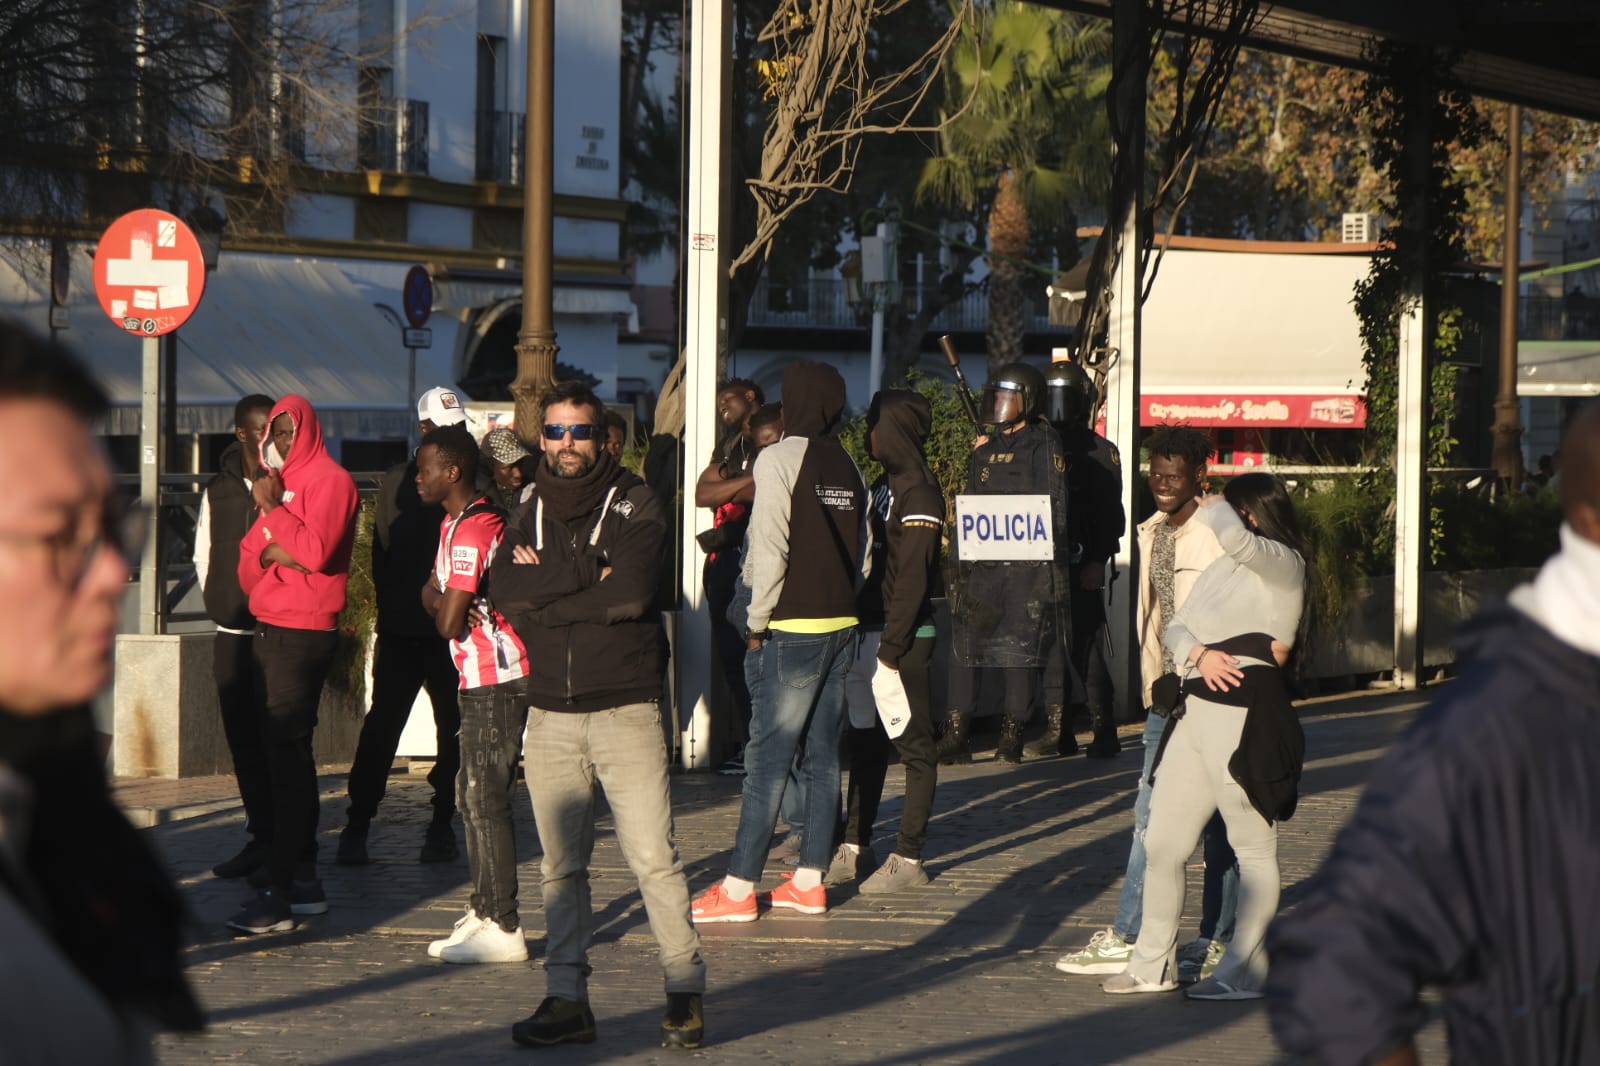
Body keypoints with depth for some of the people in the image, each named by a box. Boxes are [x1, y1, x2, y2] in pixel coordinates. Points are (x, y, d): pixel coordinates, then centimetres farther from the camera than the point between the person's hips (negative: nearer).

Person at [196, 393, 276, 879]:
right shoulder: (218, 491, 11)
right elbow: (203, 558, 19)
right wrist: (221, 603, 12)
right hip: (233, 634, 5)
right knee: (243, 740, 7)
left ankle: (273, 840, -3)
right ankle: (261, 836, 14)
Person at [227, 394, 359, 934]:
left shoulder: (330, 481, -6)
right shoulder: (278, 484, 18)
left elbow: (315, 550, -20)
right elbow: (248, 564, 13)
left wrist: (271, 509, -10)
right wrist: (273, 548, -8)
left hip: (303, 632, -9)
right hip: (270, 630, 9)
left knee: (286, 753, -13)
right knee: (287, 753, 12)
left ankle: (278, 893, -16)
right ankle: (305, 879, 18)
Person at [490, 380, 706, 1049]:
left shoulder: (635, 505, 0)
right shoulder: (530, 514, 13)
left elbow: (632, 592, -17)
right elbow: (504, 590, -6)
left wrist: (545, 598, -9)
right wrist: (590, 575, -14)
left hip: (626, 710, -4)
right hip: (550, 715, 4)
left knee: (652, 857, -7)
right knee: (560, 866, 6)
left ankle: (685, 992, 1)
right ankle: (567, 1000, 11)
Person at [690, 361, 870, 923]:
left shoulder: (780, 459, -9)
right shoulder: (847, 465, 10)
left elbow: (770, 547, -14)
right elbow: (863, 552, 13)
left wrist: (757, 623, -8)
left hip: (793, 629, -6)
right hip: (841, 624, 6)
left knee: (768, 758, -6)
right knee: (822, 756, 10)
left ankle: (738, 887, -6)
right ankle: (809, 881, 13)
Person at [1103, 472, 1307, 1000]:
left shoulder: (1282, 564, -3)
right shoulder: (1222, 567, 22)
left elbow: (1234, 536, -24)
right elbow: (1175, 628, 15)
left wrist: (1212, 509, -2)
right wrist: (1198, 654, -8)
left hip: (1245, 712, -9)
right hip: (1194, 708, 9)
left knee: (1253, 847, -2)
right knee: (1162, 839, 9)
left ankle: (1243, 971, 3)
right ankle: (1153, 964, 19)